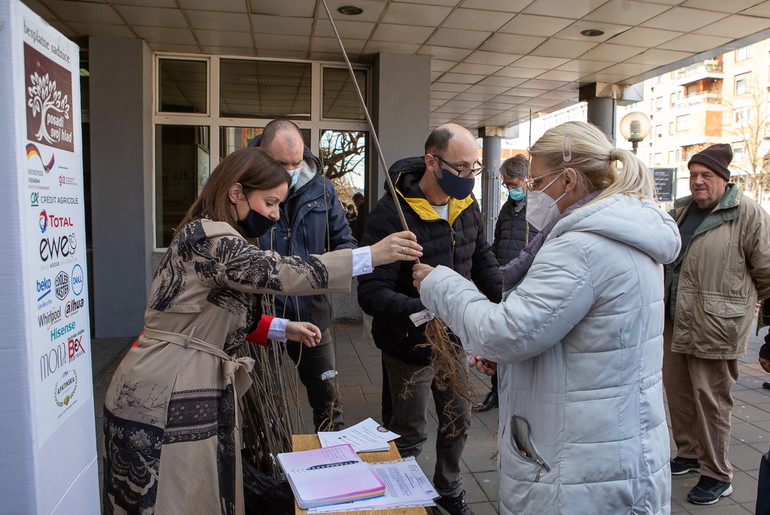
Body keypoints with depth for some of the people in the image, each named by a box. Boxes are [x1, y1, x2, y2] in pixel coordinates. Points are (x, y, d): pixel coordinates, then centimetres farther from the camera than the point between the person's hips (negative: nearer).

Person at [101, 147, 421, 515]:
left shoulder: (216, 241, 15)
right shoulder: (209, 241, -18)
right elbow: (282, 272, -28)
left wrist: (283, 329, 9)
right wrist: (373, 255, -28)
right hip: (164, 404, -10)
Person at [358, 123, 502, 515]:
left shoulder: (466, 205, -2)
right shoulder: (391, 214, -25)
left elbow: (481, 259, 11)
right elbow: (371, 293, -29)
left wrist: (506, 298, -7)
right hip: (412, 347, -6)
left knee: (458, 422, 22)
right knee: (410, 434, 12)